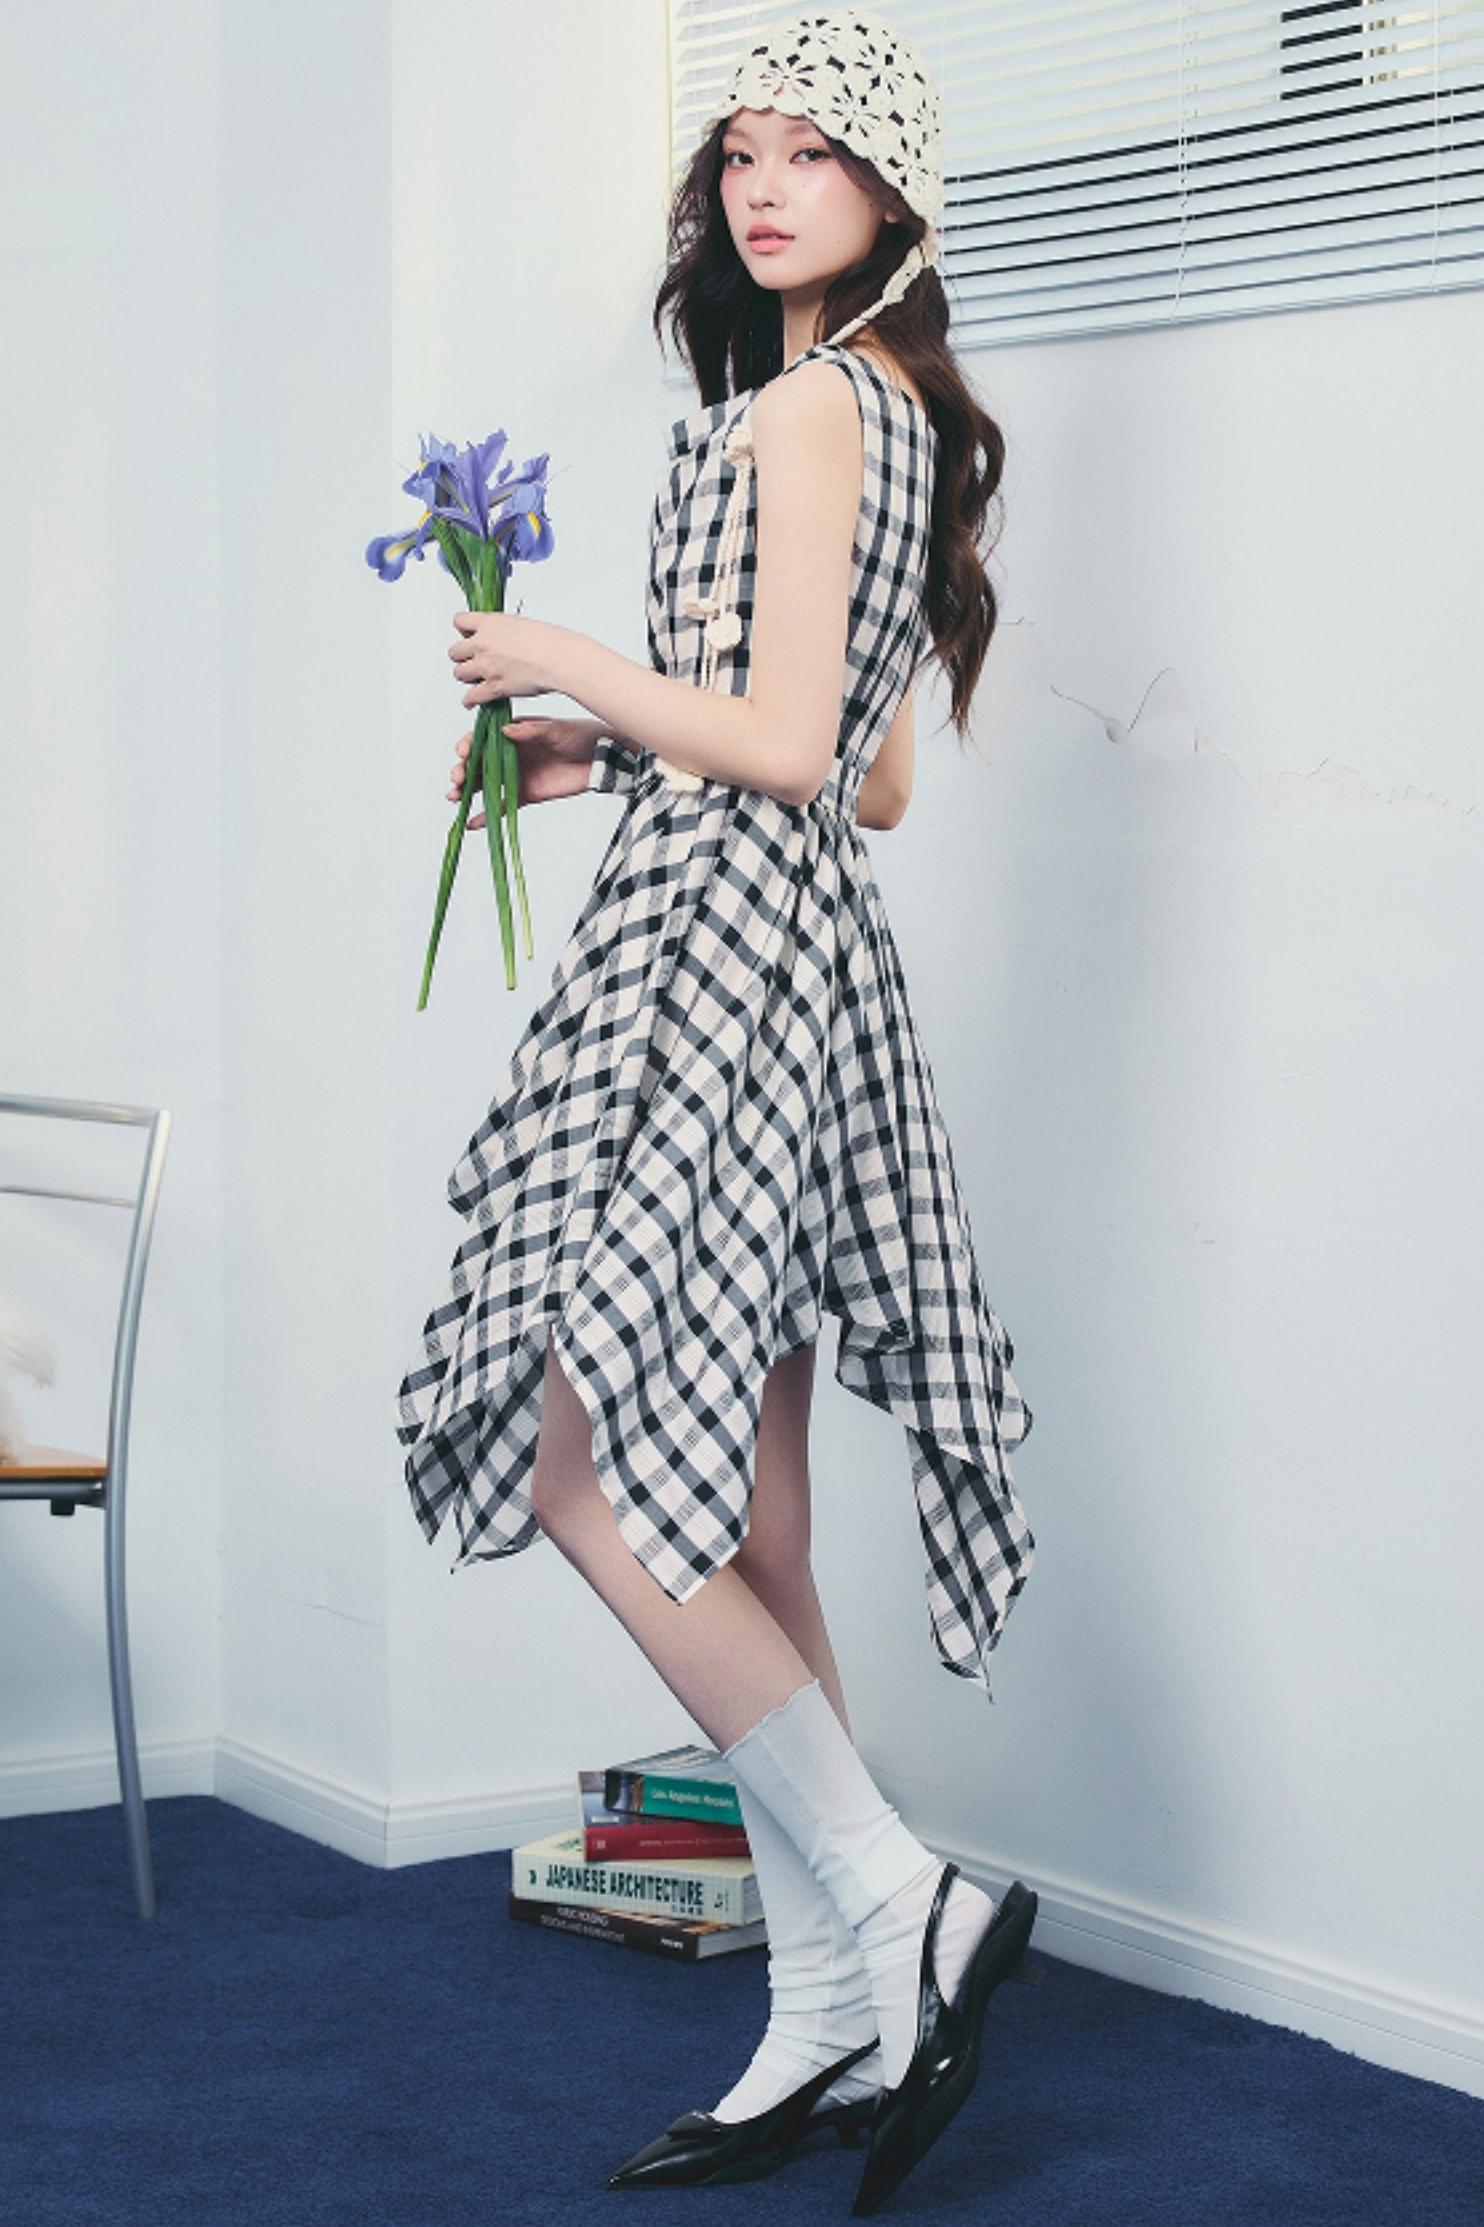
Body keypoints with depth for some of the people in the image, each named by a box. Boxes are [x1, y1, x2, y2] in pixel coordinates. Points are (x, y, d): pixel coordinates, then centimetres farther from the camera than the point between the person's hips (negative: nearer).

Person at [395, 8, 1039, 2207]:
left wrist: (567, 667, -3)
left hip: (721, 947, -10)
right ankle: (830, 2032, 10)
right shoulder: (901, 413, 20)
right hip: (807, 951, 10)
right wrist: (597, 756, 22)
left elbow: (784, 750, -16)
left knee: (586, 1460, -11)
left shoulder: (803, 402, -8)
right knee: (740, 1523, 7)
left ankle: (899, 1903, -10)